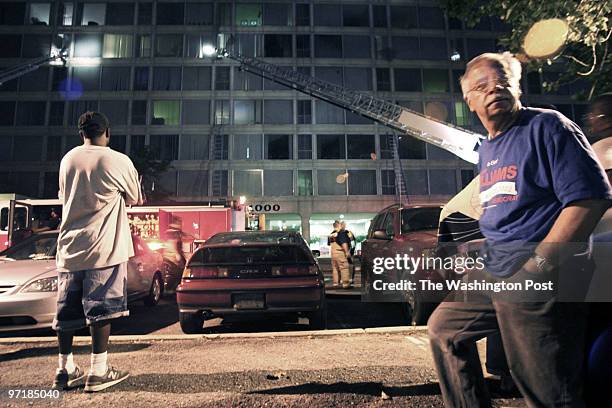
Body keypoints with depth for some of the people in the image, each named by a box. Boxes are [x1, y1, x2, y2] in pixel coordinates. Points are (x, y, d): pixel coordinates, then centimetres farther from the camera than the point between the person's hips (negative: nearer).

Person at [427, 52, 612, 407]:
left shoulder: (546, 126, -7)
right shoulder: (486, 150, 17)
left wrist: (535, 267, -21)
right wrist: (483, 252, 13)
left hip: (539, 282, -8)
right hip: (493, 273, 9)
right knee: (443, 328, 18)